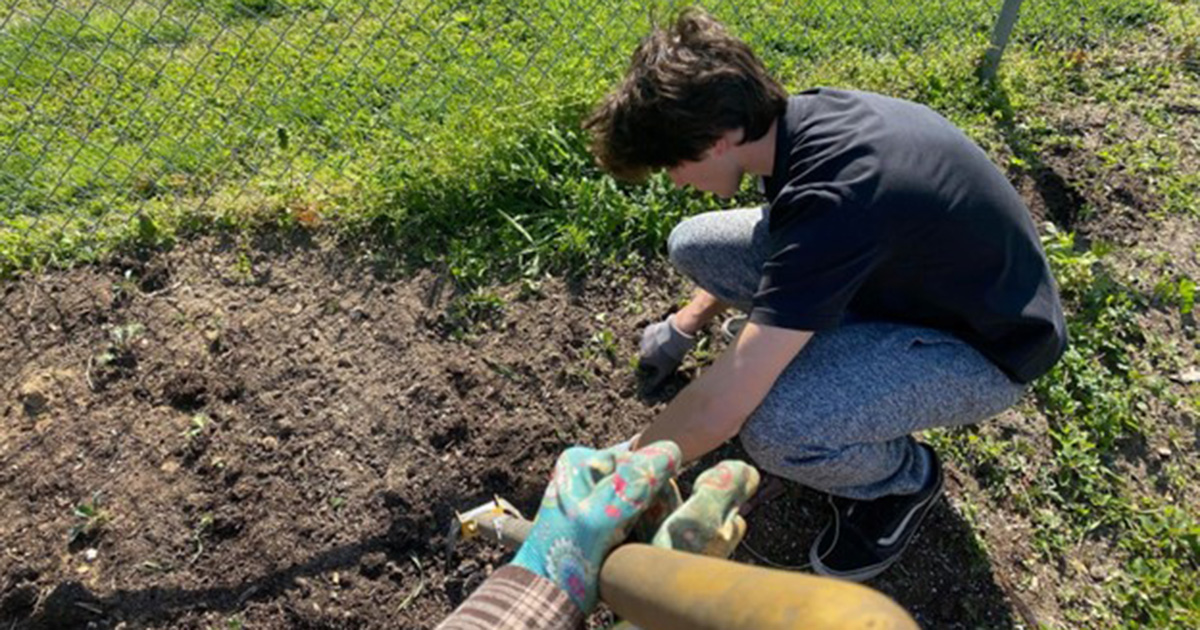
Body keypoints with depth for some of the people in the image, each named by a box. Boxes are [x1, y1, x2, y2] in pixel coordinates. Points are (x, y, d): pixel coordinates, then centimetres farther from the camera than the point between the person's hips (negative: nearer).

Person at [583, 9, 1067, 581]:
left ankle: (904, 476, -1)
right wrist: (689, 321, 18)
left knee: (774, 429, -35)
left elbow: (719, 408, -34)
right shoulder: (801, 117, -12)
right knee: (694, 246, -6)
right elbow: (763, 253, 12)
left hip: (985, 346, -7)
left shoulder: (834, 199, -38)